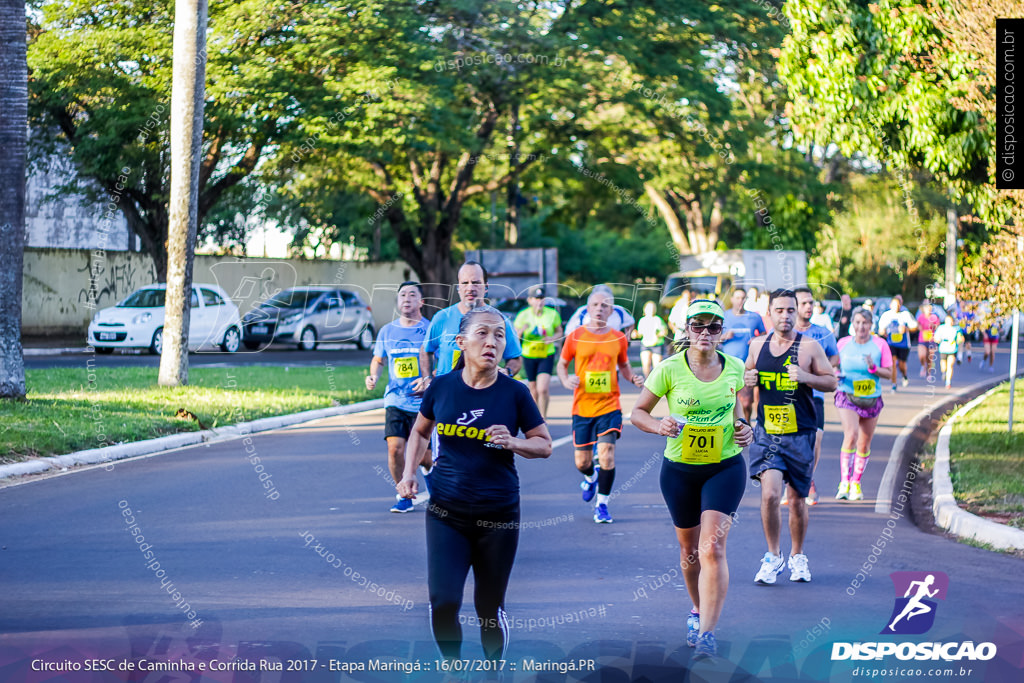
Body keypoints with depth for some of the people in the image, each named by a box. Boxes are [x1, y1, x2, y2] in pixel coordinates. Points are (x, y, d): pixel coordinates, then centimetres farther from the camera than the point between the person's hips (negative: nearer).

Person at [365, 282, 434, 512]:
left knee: (422, 456, -2)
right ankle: (404, 497, 7)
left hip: (423, 402, -3)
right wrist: (373, 376, 0)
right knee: (395, 448, -10)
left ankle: (428, 469, 36)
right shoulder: (387, 331, 8)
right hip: (395, 401, 3)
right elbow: (378, 359, 21)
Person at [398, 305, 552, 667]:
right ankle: (452, 664, 16)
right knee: (443, 600, -10)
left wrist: (513, 442, -15)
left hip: (498, 514, -1)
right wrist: (409, 472, 3)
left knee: (490, 607, 7)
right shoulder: (441, 387, -1)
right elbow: (420, 432, 17)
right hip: (446, 511, 1)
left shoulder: (514, 393, -5)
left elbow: (544, 445, 4)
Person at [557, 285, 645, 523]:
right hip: (582, 407, 0)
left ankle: (602, 504, 0)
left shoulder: (618, 338, 3)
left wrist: (633, 378, -3)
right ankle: (590, 477, 44)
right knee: (582, 462, 6)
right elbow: (562, 364, 10)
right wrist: (566, 380, -10)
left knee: (606, 453, -16)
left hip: (609, 407, 0)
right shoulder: (575, 337, -1)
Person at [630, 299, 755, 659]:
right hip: (680, 470, 0)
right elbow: (638, 412, -2)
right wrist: (659, 425, -22)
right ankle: (698, 610, 42)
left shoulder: (735, 368, -2)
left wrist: (744, 428, 0)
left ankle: (706, 632, -17)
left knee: (712, 548, -16)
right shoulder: (670, 369, -10)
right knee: (689, 549, 14)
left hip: (726, 467, 0)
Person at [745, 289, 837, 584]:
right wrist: (747, 379, -2)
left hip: (800, 435, -1)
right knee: (770, 493, -15)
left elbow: (832, 382, 0)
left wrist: (806, 377, -19)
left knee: (797, 499, 8)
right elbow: (748, 373, 22)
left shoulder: (809, 347, -4)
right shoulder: (757, 345, 6)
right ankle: (773, 556, 3)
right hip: (766, 433, 1)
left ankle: (797, 557, 29)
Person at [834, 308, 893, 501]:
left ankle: (856, 483, 26)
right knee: (851, 436, -22)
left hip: (872, 399, 2)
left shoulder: (880, 344, -1)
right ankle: (844, 483, -21)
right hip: (847, 397, -2)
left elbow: (889, 373, 0)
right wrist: (836, 375, -7)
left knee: (864, 444, 9)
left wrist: (874, 368, -19)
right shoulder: (843, 343, 2)